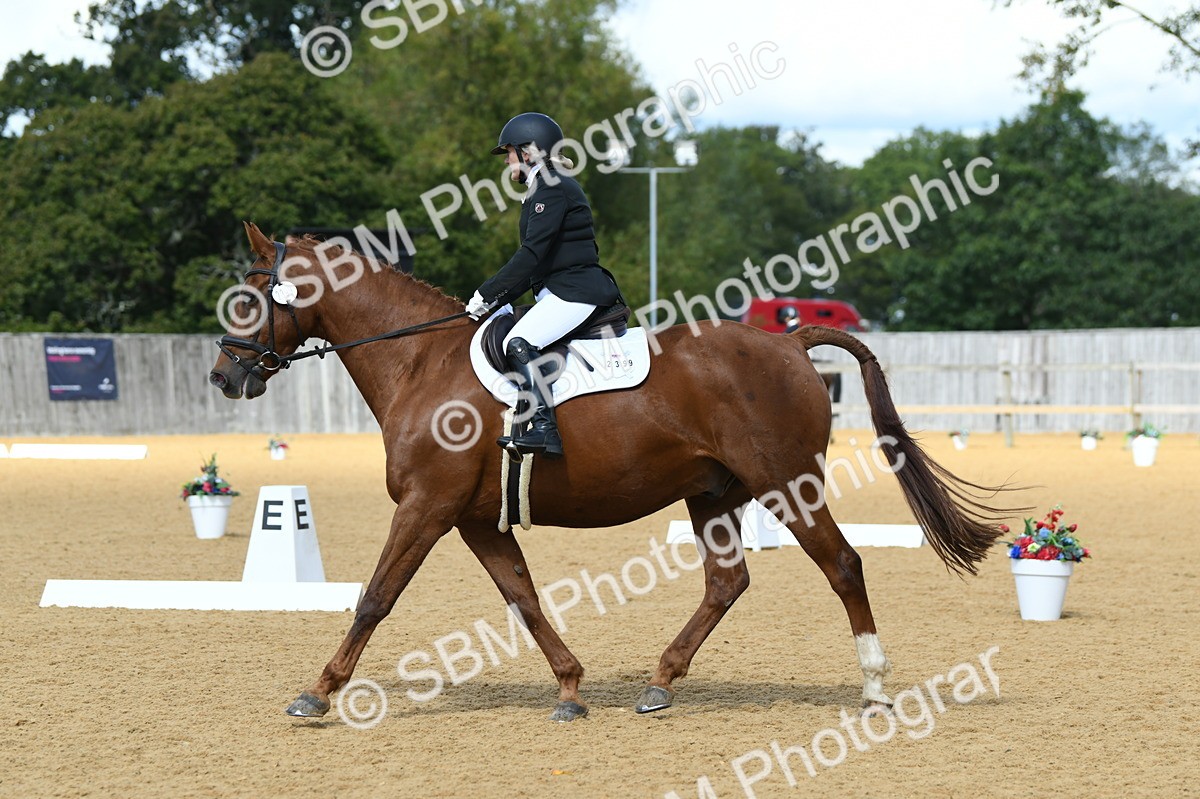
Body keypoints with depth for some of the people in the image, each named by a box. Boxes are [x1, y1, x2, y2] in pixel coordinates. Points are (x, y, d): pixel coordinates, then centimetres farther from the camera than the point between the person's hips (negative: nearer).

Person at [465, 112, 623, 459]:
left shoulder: (552, 189, -11)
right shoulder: (541, 190, 22)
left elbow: (531, 254, -20)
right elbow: (533, 261, 22)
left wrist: (487, 294, -16)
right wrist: (497, 300, 12)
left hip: (576, 292, -12)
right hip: (561, 291, 12)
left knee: (519, 343, -28)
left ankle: (545, 429, -37)